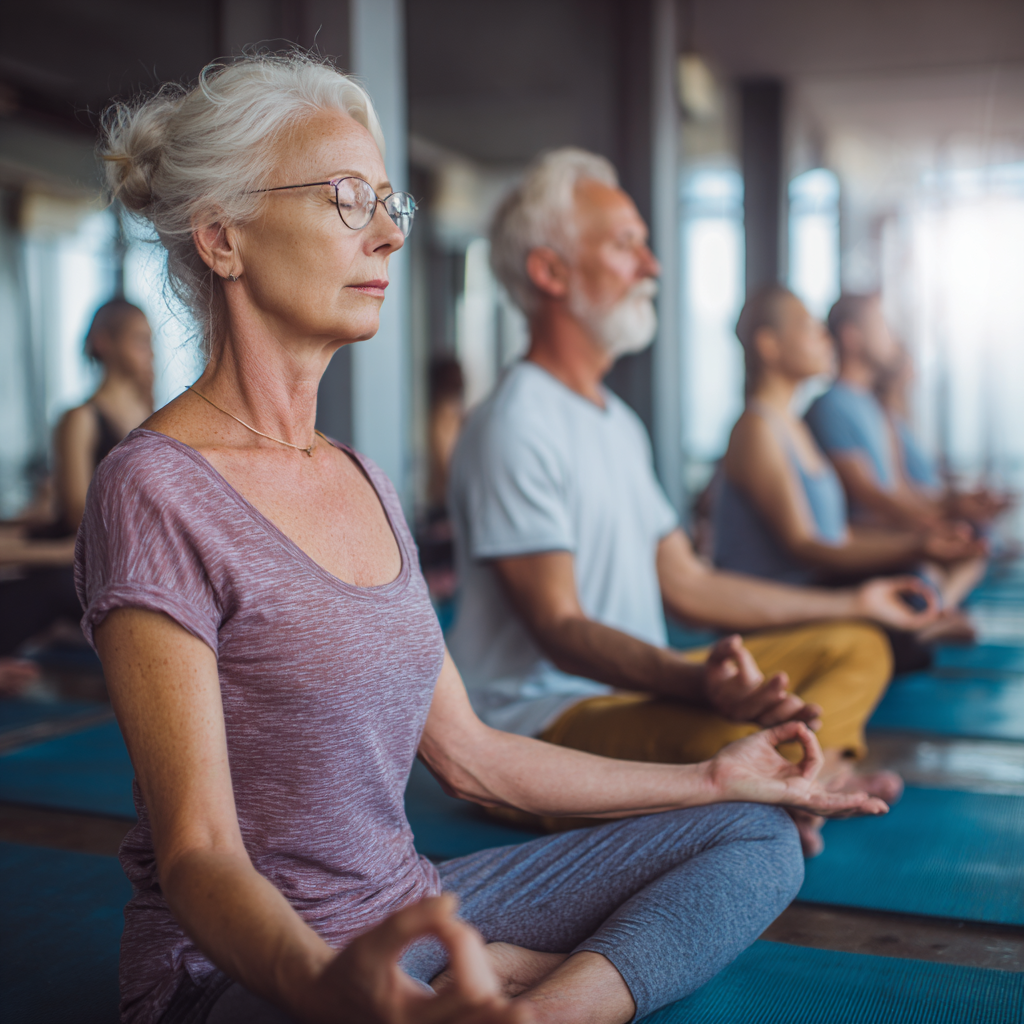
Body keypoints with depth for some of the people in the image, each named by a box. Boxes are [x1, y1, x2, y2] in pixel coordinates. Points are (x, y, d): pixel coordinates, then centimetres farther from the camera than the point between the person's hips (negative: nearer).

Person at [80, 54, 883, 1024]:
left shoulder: (364, 482, 9)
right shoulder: (155, 490, -16)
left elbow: (467, 755, 12)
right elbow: (196, 855, -21)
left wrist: (713, 776, 16)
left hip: (410, 917, 9)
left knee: (755, 837, 2)